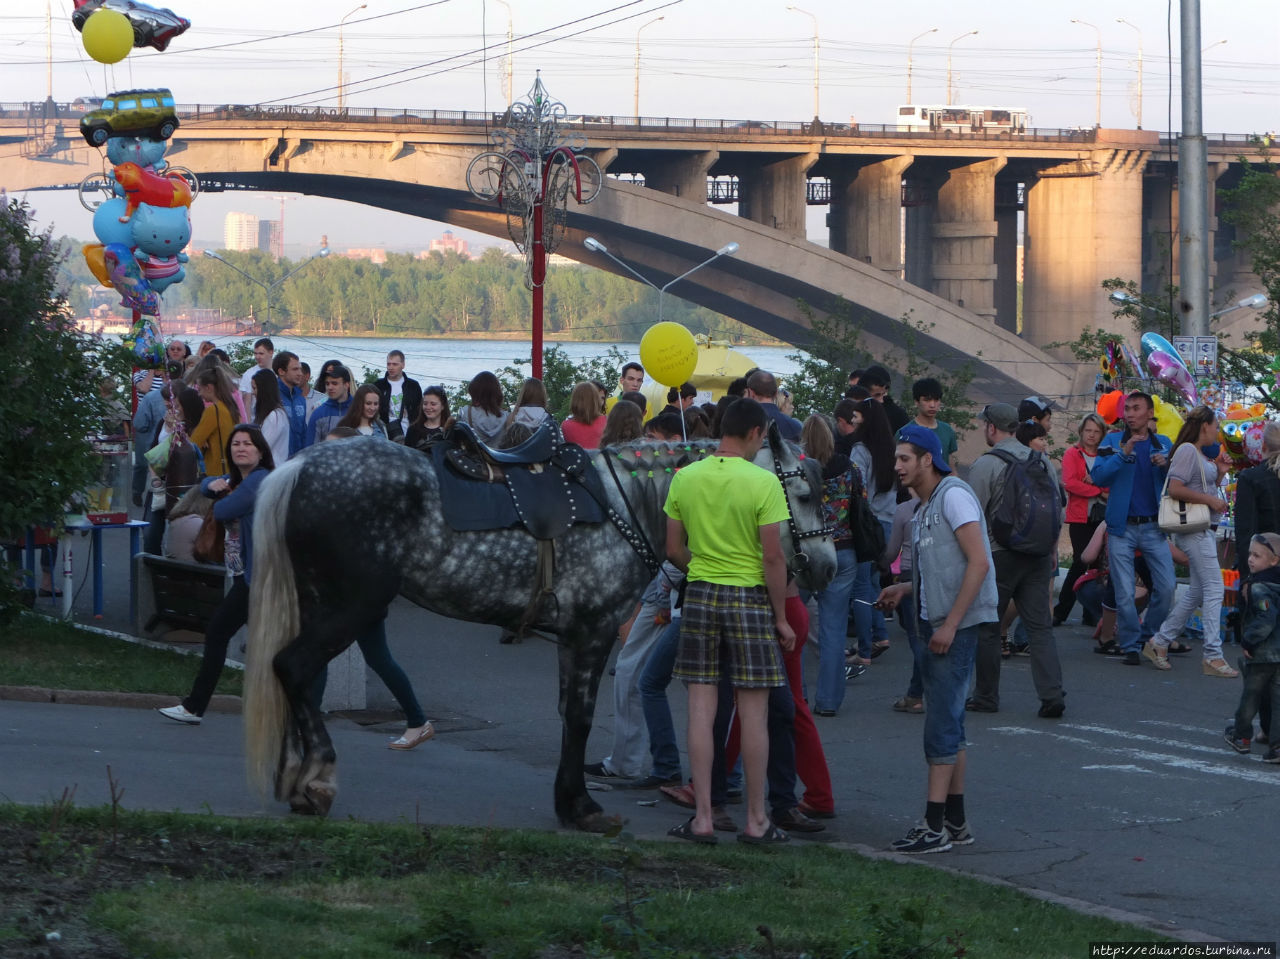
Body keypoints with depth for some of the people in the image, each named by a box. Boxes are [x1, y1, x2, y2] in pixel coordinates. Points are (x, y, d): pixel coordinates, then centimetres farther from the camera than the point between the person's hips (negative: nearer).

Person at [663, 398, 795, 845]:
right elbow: (773, 557, -12)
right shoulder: (763, 482, -11)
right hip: (749, 598, -3)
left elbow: (673, 549, 5)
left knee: (701, 707, 6)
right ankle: (756, 820, 10)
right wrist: (781, 618, -3)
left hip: (699, 594, 4)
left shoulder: (685, 478, 1)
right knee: (753, 712, 4)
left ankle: (702, 818, 6)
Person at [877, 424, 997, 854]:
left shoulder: (954, 496, -11)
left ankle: (935, 826, -12)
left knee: (942, 722, -11)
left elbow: (978, 563, -18)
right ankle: (955, 821, 18)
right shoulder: (924, 508, 18)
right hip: (935, 624, 10)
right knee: (948, 722, 13)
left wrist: (950, 624, -21)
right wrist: (904, 589, 11)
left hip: (958, 625, -10)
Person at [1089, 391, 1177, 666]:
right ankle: (1130, 646, 10)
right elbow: (1098, 476, -10)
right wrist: (1123, 454, -20)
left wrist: (1166, 467, -10)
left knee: (1166, 587, -4)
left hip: (1153, 527, 2)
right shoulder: (1113, 442, 3)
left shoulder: (1163, 444, 10)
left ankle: (1148, 636, 17)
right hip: (1122, 527, -2)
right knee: (1124, 594, -2)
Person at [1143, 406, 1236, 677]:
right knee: (1214, 589, -11)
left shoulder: (1202, 454, 17)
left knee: (1198, 591, 12)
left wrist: (1219, 474, 10)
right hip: (1194, 529, -10)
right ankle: (1212, 656, -10)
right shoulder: (1187, 451, -13)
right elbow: (1175, 489, -22)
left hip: (1205, 530, 10)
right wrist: (1210, 499, -20)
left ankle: (1158, 643, 18)